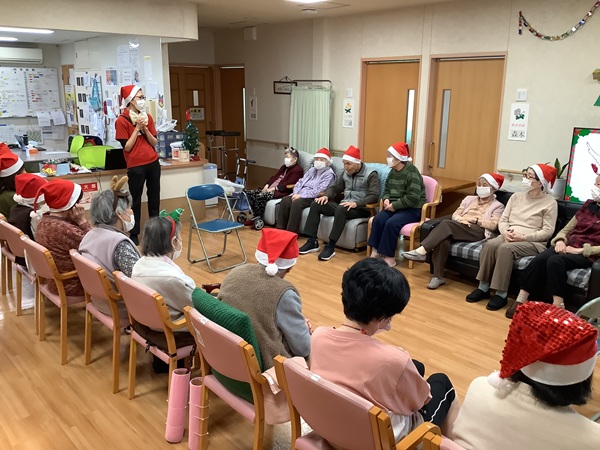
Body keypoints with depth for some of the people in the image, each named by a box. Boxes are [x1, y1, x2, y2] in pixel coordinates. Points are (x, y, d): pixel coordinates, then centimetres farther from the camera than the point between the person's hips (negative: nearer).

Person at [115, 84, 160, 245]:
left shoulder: (147, 117, 7)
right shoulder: (121, 121, -8)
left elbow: (154, 143, 5)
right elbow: (127, 147, -12)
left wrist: (145, 128, -9)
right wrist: (137, 128, -13)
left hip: (153, 162, 5)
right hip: (136, 166, -5)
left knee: (154, 197, 10)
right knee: (136, 200, 1)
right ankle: (134, 234, 11)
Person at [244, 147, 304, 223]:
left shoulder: (298, 170, -6)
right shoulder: (284, 167, 26)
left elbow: (288, 184, -17)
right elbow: (274, 176, 20)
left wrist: (273, 189, -19)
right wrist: (267, 185, 0)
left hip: (282, 192, -10)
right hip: (270, 188, 10)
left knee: (260, 196, -30)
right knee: (250, 193, -7)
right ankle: (254, 216, -6)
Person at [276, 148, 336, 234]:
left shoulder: (329, 174, -4)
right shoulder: (312, 170, 21)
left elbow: (319, 191, -15)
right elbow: (300, 182, 17)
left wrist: (301, 196, -18)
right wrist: (296, 193, -4)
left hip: (314, 198, -7)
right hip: (300, 194, 7)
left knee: (296, 203, -32)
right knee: (285, 200, -17)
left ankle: (291, 232, -28)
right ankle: (280, 229, -15)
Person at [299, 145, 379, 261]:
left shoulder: (371, 174, -7)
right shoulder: (346, 173, 13)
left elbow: (374, 196, -18)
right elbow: (335, 187, 18)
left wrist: (356, 203, -31)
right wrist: (326, 195, -5)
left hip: (361, 208, -7)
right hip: (345, 205, 7)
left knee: (341, 209, -39)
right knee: (315, 204, -9)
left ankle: (331, 246, -33)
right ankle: (312, 241, -12)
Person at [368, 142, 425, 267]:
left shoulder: (412, 172, -15)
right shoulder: (393, 172, 10)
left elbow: (413, 197, -23)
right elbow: (387, 190, 19)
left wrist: (395, 205, -21)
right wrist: (386, 199, -4)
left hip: (412, 209, -7)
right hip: (395, 206, 7)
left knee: (391, 223, -31)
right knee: (378, 219, -21)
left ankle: (389, 257, -20)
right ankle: (376, 251, -15)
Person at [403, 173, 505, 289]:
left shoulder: (498, 206, 17)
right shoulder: (469, 199, 31)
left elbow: (493, 225, 0)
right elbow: (455, 214, 19)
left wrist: (475, 220, -7)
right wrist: (461, 219, -3)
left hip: (479, 231, -4)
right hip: (457, 228, 4)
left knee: (447, 223, -34)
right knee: (443, 240, -35)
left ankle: (421, 251, -39)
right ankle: (438, 276, -34)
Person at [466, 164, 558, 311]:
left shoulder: (549, 202, -1)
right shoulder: (516, 196, 15)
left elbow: (548, 231, -7)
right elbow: (503, 220, 12)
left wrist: (523, 237, -19)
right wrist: (505, 232, -11)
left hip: (533, 242, -5)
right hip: (508, 237, 5)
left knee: (505, 248, -35)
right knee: (489, 244, -28)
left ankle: (501, 294, -27)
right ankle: (483, 287, -18)